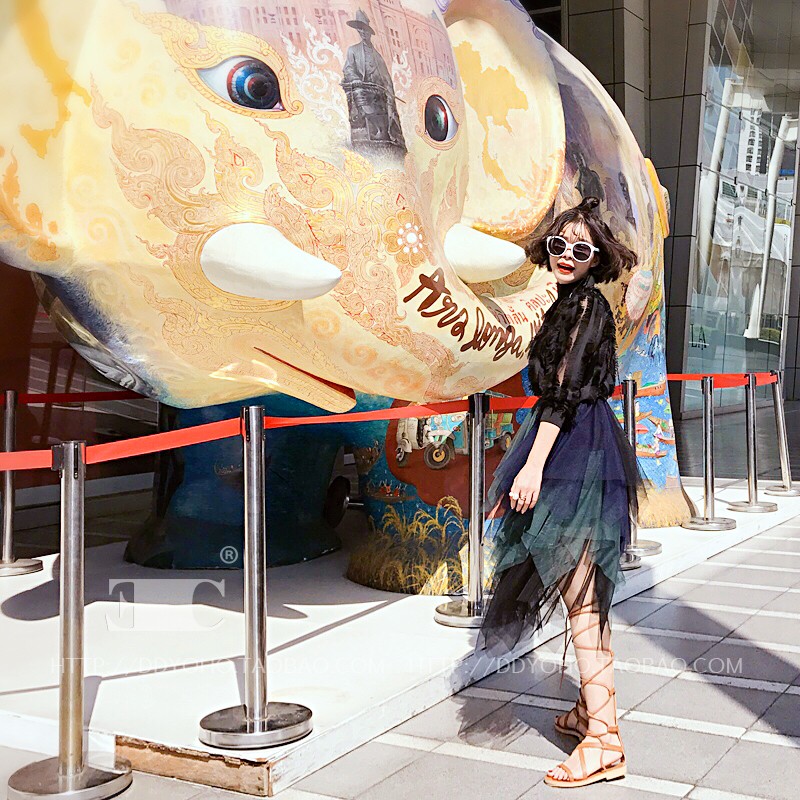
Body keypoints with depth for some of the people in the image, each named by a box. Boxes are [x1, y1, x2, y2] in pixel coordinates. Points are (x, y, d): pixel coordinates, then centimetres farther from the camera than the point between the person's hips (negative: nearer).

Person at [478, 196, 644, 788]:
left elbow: (565, 391, -19)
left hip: (577, 460, -10)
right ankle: (591, 710, 27)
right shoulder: (572, 305, 18)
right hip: (577, 456, 10)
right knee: (585, 592, 16)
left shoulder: (586, 305, -11)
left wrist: (533, 466, -23)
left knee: (581, 595, -10)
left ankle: (603, 741, -8)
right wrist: (532, 465, 24)